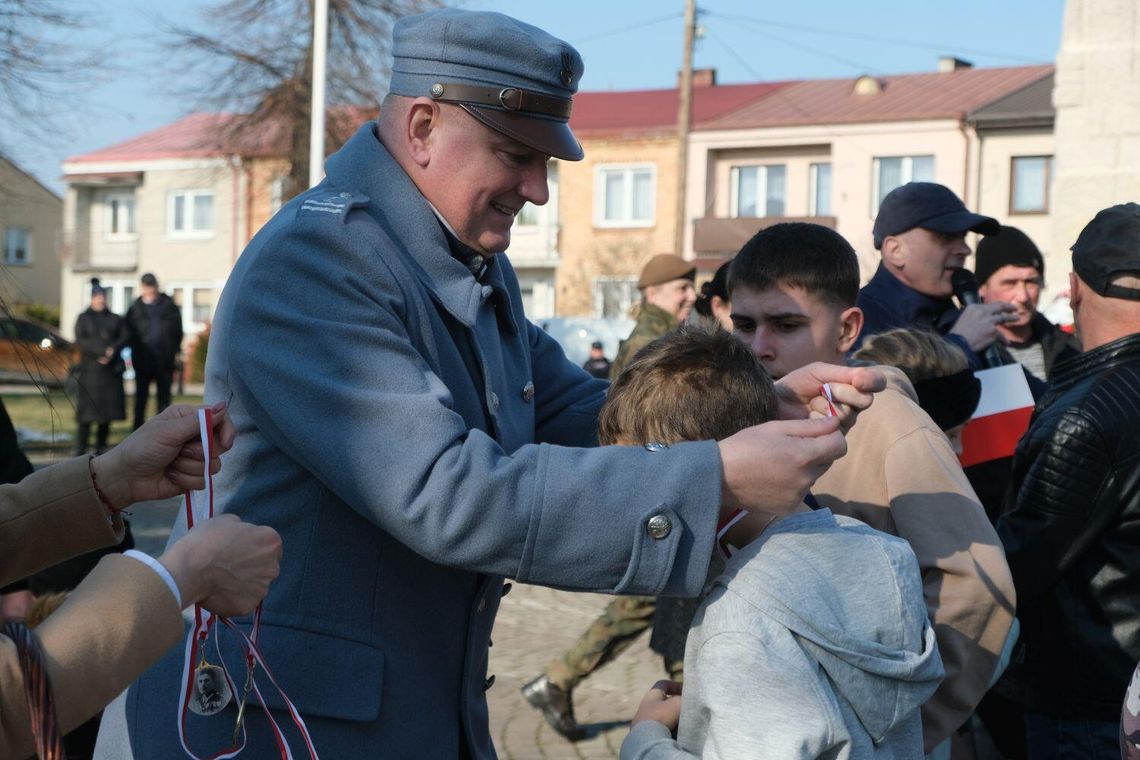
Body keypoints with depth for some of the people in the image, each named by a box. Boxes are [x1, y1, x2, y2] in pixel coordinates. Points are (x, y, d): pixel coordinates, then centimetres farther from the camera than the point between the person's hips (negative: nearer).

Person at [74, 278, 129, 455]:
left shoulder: (115, 319, 16)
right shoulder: (83, 319, 8)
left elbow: (124, 338, 5)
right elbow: (80, 340, -4)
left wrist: (112, 351, -14)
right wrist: (102, 351, -15)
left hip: (111, 368, 3)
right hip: (90, 368, -3)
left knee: (108, 406, 0)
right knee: (88, 406, -9)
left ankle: (101, 447, 8)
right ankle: (80, 448, -7)